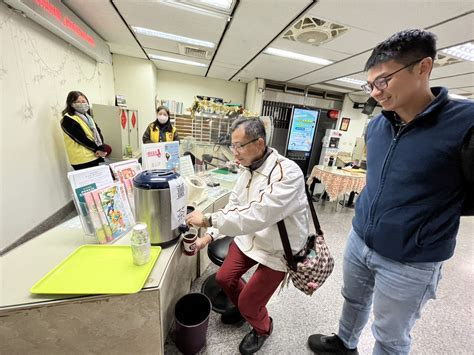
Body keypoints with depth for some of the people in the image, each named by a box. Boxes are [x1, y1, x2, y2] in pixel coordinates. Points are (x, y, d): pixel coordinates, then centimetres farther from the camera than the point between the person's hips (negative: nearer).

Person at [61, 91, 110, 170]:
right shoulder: (68, 120, -6)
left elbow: (98, 133, 6)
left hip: (95, 157, 7)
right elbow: (82, 139, -14)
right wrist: (97, 149, -8)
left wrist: (101, 149, -10)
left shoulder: (87, 117, 16)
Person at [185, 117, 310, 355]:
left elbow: (257, 215, -37)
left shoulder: (287, 173, -30)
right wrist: (209, 236, -6)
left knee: (248, 303, 3)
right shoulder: (247, 169, -4)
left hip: (278, 248, -6)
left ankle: (262, 328, 41)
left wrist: (208, 220, -30)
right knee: (224, 278, 14)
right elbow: (232, 206, 1)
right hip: (248, 237, 7)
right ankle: (243, 308, 48)